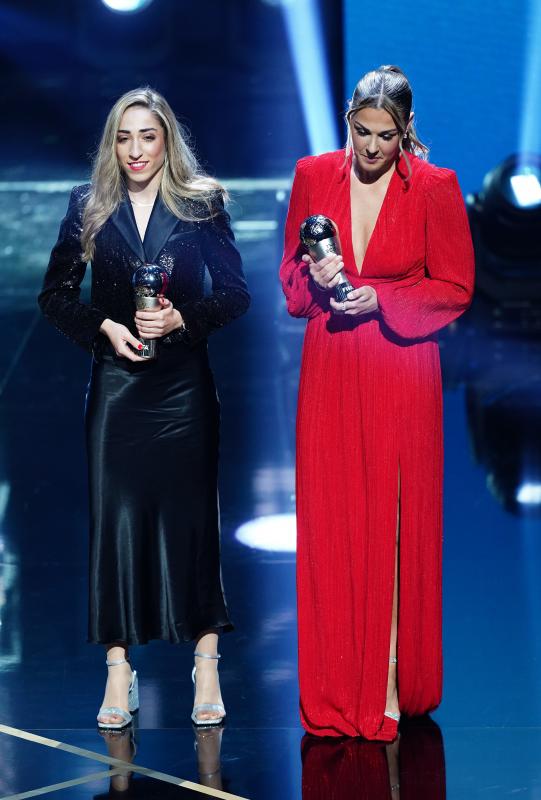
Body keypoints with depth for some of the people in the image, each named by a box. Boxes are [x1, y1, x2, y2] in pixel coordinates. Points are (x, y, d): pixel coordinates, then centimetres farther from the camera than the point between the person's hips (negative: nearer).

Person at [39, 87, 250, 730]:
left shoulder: (200, 205, 2)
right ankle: (119, 674, 2)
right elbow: (55, 295, 8)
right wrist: (105, 327, -7)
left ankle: (206, 666, 8)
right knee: (116, 516, -1)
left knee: (190, 514, 1)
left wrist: (181, 319, -15)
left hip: (183, 381, -1)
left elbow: (235, 293, 0)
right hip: (116, 381, 1)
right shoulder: (89, 207, 6)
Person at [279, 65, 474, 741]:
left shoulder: (434, 188, -5)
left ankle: (389, 685, 9)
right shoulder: (313, 175, 4)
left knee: (392, 523, -1)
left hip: (400, 374, -3)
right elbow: (290, 268, 13)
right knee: (329, 525, 3)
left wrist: (380, 299, -13)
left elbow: (456, 289, -1)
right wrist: (315, 279, -9)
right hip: (329, 369, 3)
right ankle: (333, 693, 11)